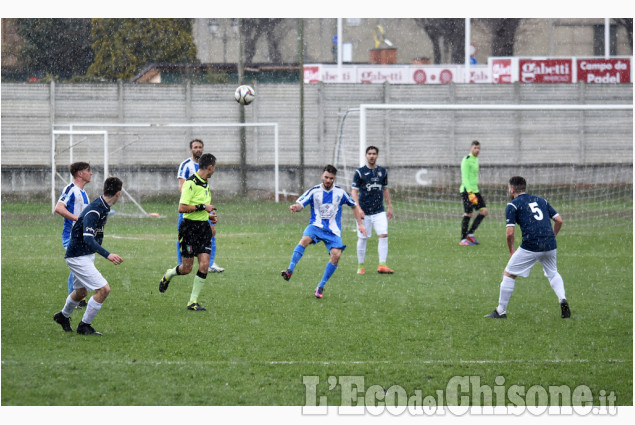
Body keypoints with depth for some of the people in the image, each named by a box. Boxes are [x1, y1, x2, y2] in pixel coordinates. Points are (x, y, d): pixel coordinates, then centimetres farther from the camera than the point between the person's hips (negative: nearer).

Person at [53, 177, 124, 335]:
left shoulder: (103, 208, 4)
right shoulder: (94, 211, -26)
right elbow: (88, 239, -35)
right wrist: (107, 255, -45)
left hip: (87, 255, 10)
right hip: (78, 257, -10)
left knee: (81, 291, 27)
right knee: (104, 289, -15)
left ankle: (63, 316, 52)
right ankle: (84, 325, -2)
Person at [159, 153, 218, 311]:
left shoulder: (205, 183, 14)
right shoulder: (191, 183, -15)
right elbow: (182, 208, -22)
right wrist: (203, 207, -19)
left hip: (204, 227, 7)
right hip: (190, 228, -7)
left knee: (204, 265, -6)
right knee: (186, 268, 0)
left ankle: (193, 301, 1)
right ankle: (168, 275, 34)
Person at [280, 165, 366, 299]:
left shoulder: (340, 192, 2)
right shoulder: (314, 191, -2)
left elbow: (354, 206, 16)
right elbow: (300, 204, -10)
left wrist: (360, 224, 10)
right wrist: (295, 207, -35)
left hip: (333, 231, 1)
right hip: (316, 226, -1)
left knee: (336, 254, -19)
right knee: (305, 239, -33)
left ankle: (321, 286, -5)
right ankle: (290, 270, -39)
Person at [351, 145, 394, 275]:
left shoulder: (382, 171, 9)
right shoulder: (360, 172, -3)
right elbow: (354, 191, -5)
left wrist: (390, 206, 15)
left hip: (379, 211, 3)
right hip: (364, 212, -3)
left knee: (383, 235, -12)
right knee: (362, 238, 3)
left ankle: (382, 265, -12)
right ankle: (360, 266, 15)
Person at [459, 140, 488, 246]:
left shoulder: (476, 159, 16)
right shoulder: (466, 160, -12)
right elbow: (465, 178, -18)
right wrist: (470, 193, -24)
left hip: (475, 190, 9)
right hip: (467, 190, -9)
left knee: (484, 211, 2)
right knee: (468, 214, -7)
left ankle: (470, 233, 8)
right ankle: (463, 239, 0)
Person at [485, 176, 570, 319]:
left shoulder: (512, 205, 3)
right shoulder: (540, 200, 19)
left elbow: (510, 233, -5)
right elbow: (559, 220, 15)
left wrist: (511, 251, 10)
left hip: (530, 247, -5)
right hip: (550, 246, 5)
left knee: (509, 274, 9)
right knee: (553, 273, 26)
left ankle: (501, 311, 12)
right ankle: (562, 299, 2)